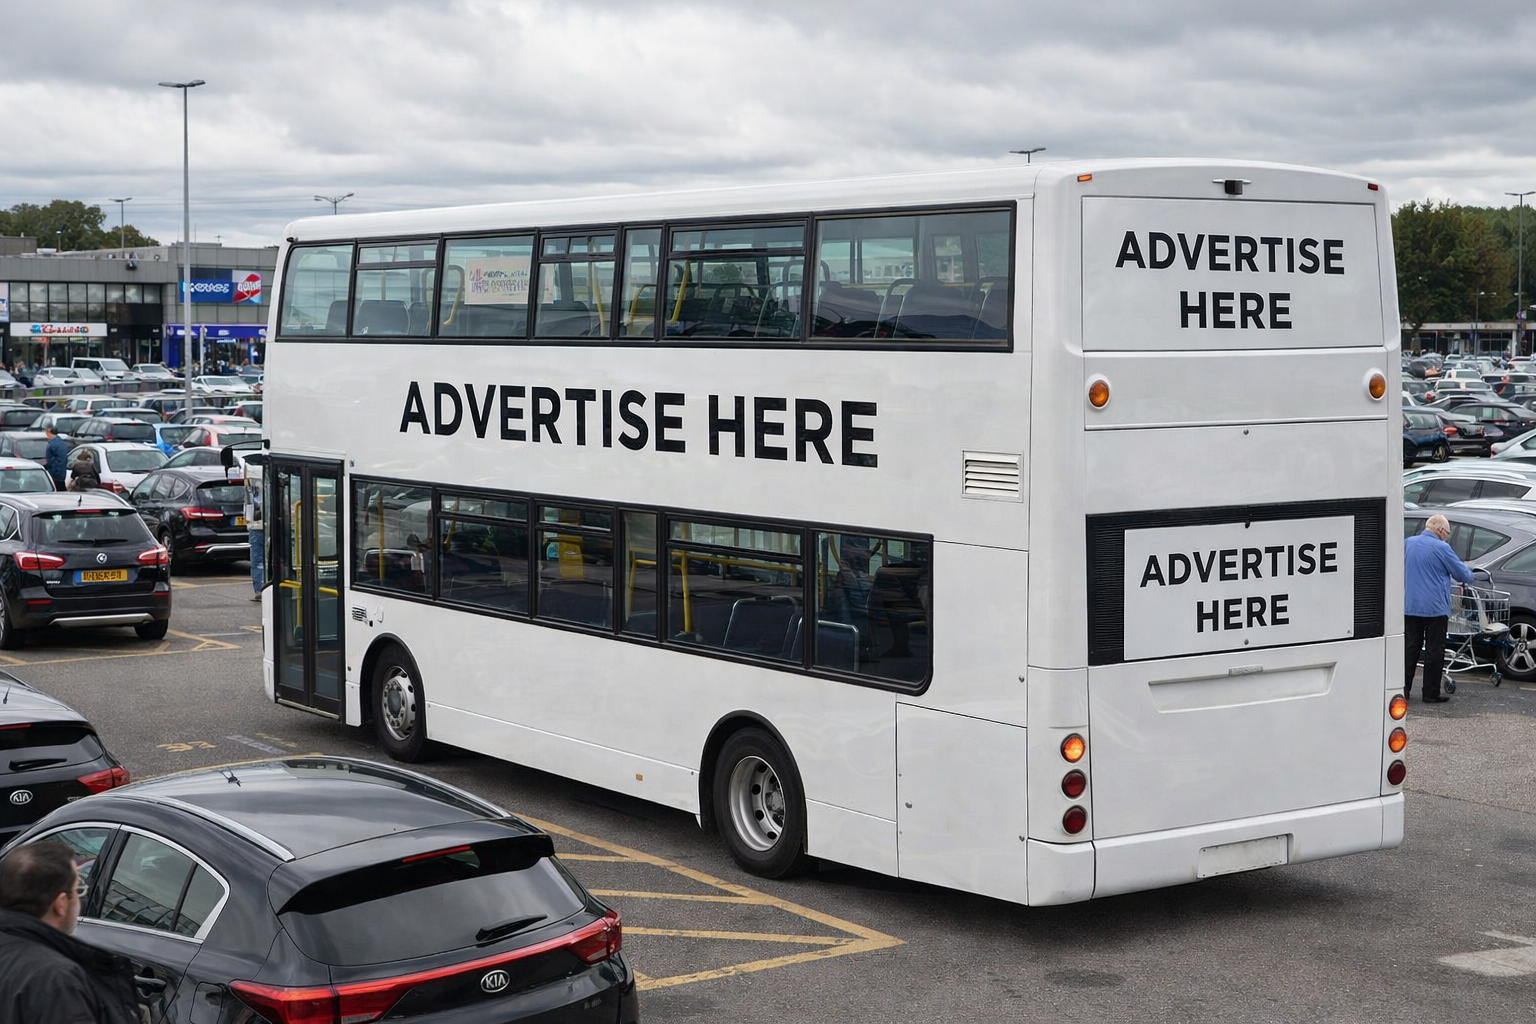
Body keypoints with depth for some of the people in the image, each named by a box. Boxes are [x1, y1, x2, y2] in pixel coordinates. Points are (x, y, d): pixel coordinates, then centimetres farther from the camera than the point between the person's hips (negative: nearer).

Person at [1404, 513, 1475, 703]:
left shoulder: (1407, 543, 6)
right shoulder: (1441, 548, -11)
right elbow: (1464, 575, -4)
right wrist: (1467, 571, 20)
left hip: (1409, 607, 5)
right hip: (1435, 608, -5)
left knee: (1410, 648, 12)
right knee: (1434, 651, 2)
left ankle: (1403, 687, 11)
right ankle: (1431, 693, 5)